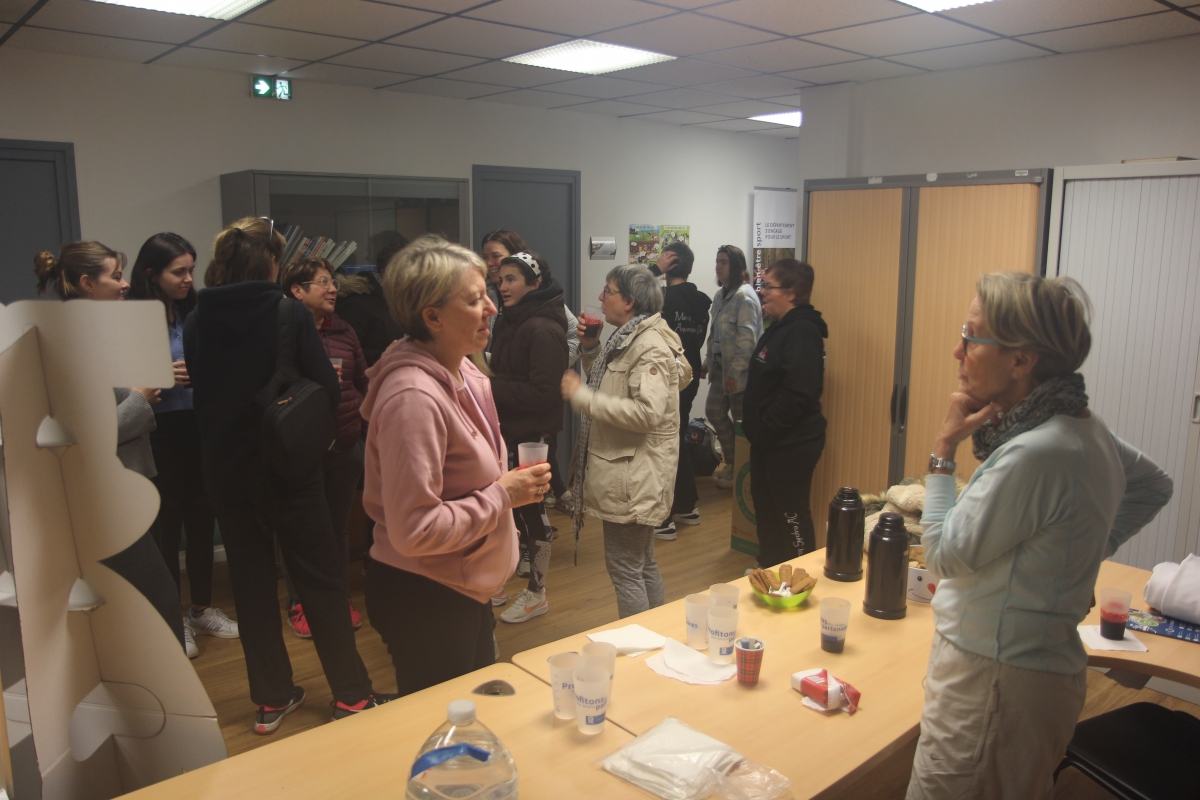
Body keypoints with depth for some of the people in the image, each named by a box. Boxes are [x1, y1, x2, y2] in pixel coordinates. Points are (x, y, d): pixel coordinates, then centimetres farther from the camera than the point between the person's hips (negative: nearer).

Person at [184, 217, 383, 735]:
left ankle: (271, 699, 24)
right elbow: (328, 392, -13)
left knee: (250, 581, 14)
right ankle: (351, 696, 16)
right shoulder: (289, 313, -13)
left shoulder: (197, 321, -2)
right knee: (321, 579, 7)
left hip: (224, 471, 4)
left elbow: (199, 388, 8)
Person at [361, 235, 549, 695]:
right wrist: (503, 496, -20)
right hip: (423, 599, -9)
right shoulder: (414, 397, -26)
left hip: (463, 589, 9)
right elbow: (414, 530, -27)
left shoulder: (466, 374, 3)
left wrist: (510, 484, 4)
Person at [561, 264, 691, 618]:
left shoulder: (651, 347, -18)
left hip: (635, 476, -11)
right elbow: (610, 388, 22)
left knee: (625, 567, -3)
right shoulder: (626, 339, 12)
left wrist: (582, 397, -26)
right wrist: (590, 349, 8)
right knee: (643, 563, 20)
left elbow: (647, 412, -29)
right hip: (625, 470, 11)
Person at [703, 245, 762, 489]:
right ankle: (732, 461, 30)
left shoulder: (744, 296, -17)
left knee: (741, 421, 4)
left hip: (739, 370, -9)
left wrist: (734, 372, -23)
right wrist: (708, 362, 17)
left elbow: (747, 338, -22)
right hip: (721, 366, 9)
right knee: (714, 412, 14)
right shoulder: (721, 295, 11)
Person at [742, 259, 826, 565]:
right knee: (765, 506, 21)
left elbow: (797, 395, -29)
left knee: (791, 516, 1)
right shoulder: (781, 327, 12)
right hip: (769, 441, 11)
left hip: (791, 444, -11)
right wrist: (754, 426, 11)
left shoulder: (802, 332, -21)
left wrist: (763, 429, -20)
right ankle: (769, 569, 38)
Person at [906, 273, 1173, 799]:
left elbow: (944, 556, -17)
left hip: (993, 678, -9)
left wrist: (943, 450, -11)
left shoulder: (1035, 455, -27)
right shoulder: (1084, 429, 3)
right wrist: (1088, 551, 16)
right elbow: (1153, 486, 23)